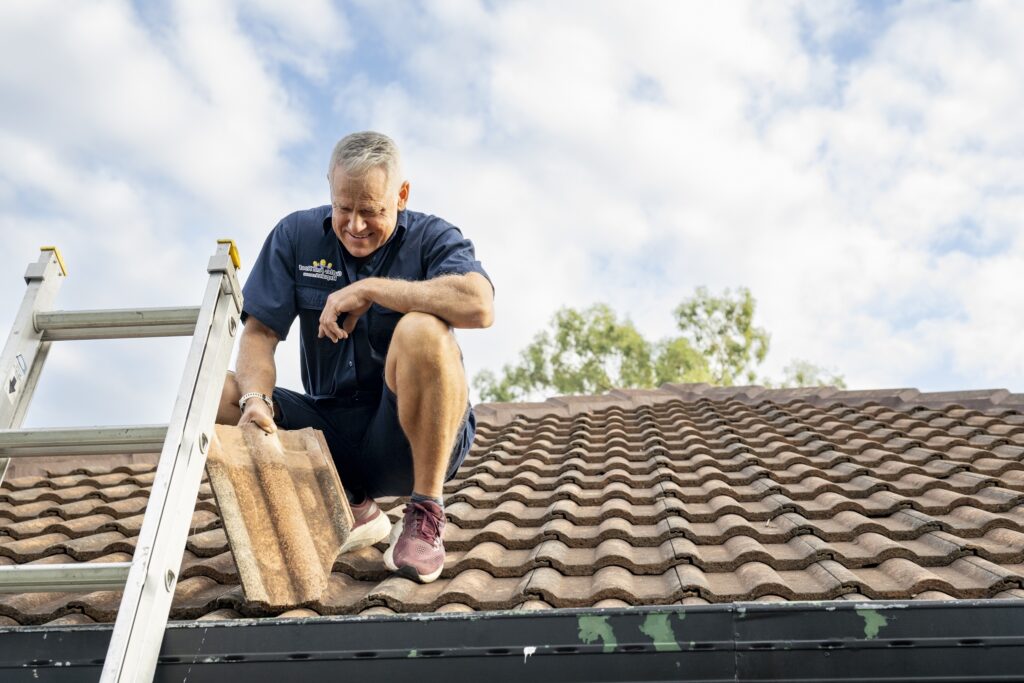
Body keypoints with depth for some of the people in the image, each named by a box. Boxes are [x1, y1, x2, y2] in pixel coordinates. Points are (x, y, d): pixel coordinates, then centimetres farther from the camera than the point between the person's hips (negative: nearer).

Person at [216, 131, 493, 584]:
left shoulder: (433, 239, -7)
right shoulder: (297, 236, 4)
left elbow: (479, 306, -29)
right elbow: (259, 333, 0)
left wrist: (369, 289, -23)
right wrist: (255, 400, -21)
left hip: (415, 439, -4)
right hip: (331, 436, 5)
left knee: (421, 331, -32)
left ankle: (425, 514, -17)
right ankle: (352, 511, 0)